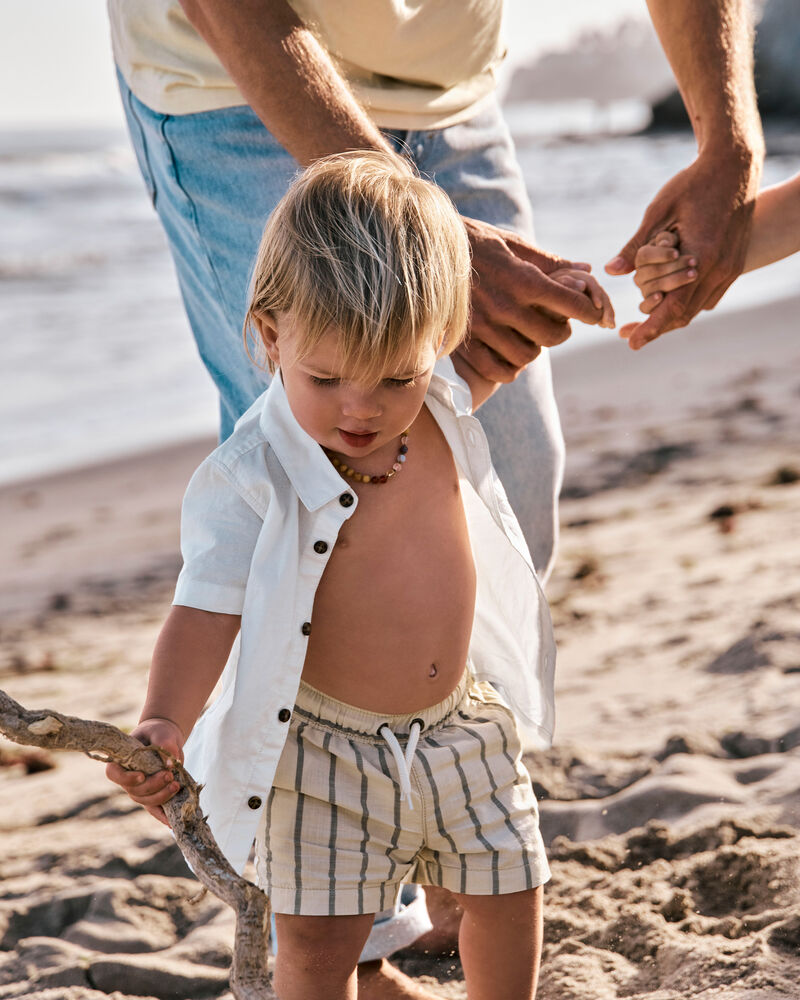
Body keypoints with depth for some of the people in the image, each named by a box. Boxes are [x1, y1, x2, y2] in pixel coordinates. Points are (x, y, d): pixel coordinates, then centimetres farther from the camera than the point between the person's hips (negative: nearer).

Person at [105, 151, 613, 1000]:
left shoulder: (433, 404, -7)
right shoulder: (249, 481, -24)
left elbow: (483, 364, 18)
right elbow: (206, 610, -27)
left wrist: (547, 296, 10)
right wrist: (163, 723, -41)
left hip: (465, 722, 5)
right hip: (329, 747, -5)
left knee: (508, 894, 17)